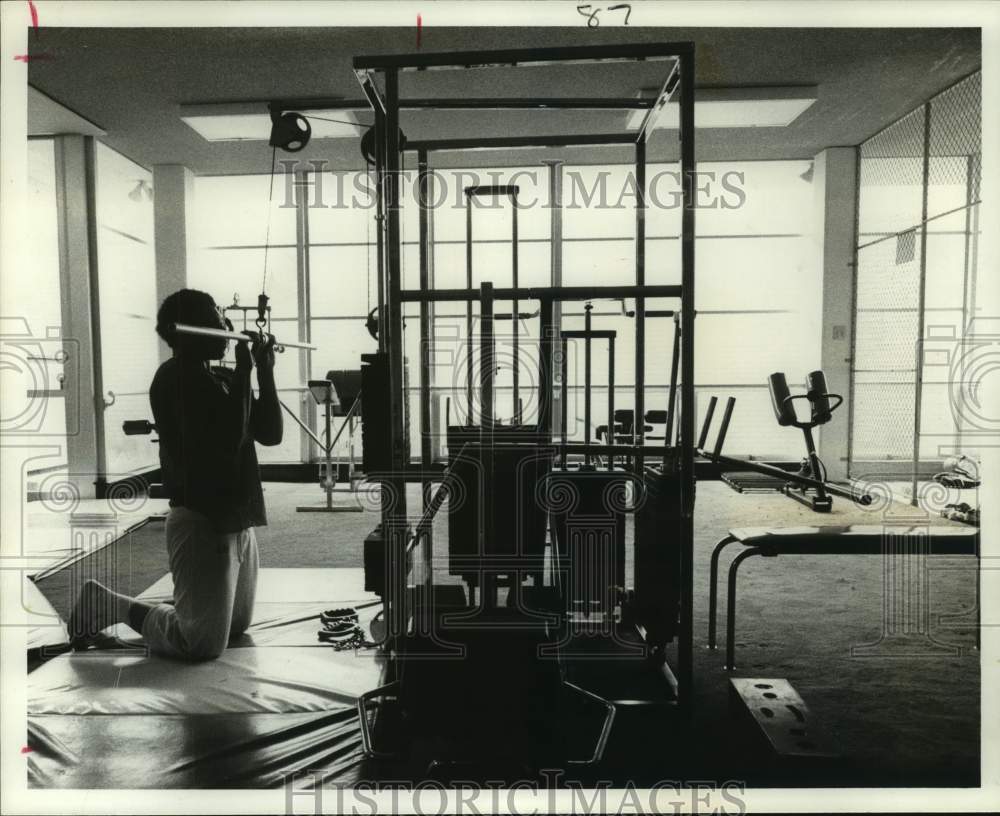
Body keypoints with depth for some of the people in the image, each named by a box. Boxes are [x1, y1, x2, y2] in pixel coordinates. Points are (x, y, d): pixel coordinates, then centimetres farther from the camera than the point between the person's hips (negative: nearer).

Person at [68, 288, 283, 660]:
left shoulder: (223, 378, 12)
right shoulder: (174, 378, -13)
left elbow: (270, 433, 6)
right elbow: (228, 440, -25)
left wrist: (265, 371, 1)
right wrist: (244, 371, -19)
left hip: (238, 521, 9)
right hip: (201, 523, -9)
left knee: (237, 625, 18)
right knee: (204, 644, -3)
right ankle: (107, 605, 13)